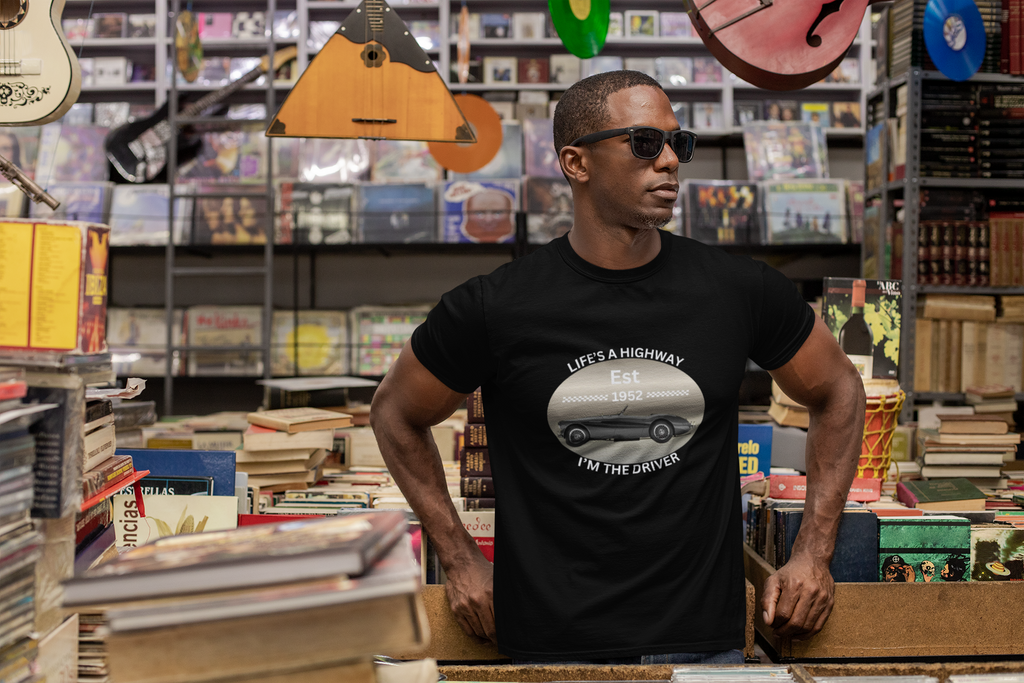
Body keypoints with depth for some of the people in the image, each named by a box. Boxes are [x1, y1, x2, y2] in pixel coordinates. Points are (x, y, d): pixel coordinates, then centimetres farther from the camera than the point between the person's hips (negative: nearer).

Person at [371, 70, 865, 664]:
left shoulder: (740, 290, -4)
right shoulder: (496, 308, -8)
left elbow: (839, 391, 12)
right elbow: (396, 414, 7)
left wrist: (813, 554, 8)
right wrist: (462, 562, 4)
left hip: (702, 641, 1)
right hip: (550, 645, -1)